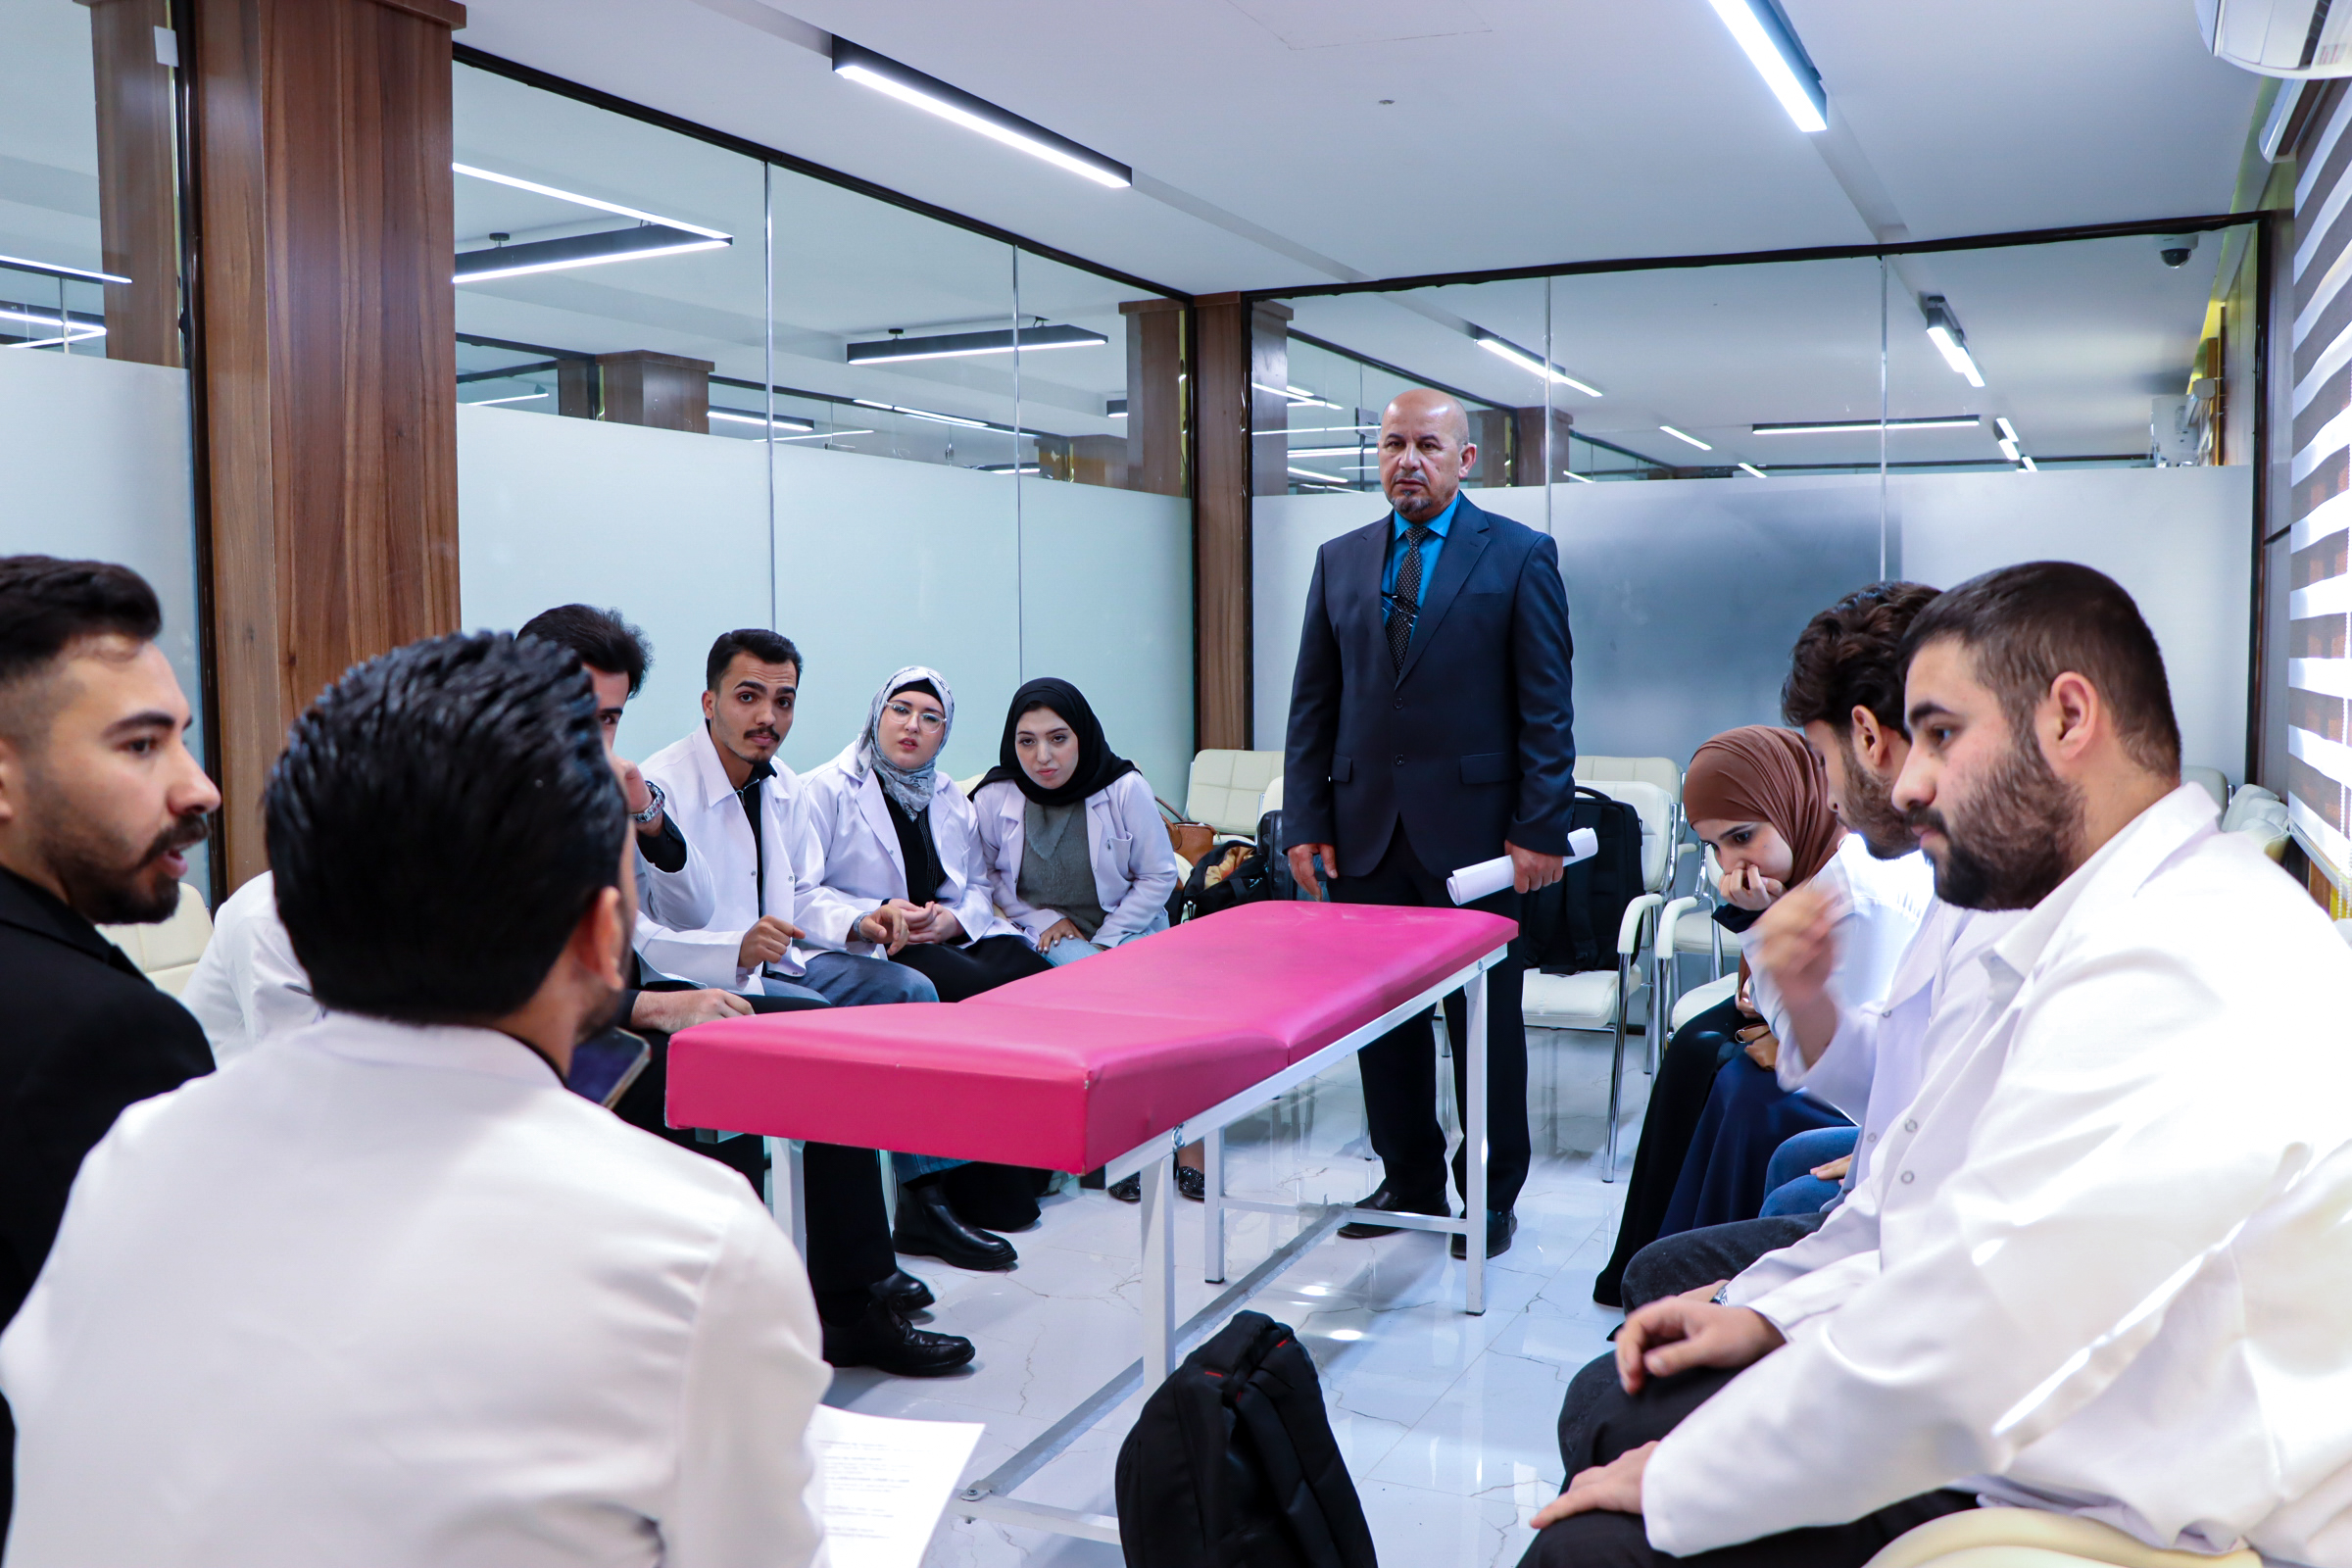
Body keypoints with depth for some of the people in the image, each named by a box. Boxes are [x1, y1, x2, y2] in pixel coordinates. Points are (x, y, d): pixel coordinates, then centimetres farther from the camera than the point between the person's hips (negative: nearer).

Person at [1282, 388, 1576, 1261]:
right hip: (1366, 830, 4)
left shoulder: (1520, 558, 1)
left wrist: (1541, 829, -9)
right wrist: (1306, 820, 4)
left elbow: (1546, 705, -3)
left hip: (1473, 830, -3)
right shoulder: (1340, 560, 12)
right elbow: (1312, 703, 11)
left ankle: (1492, 1196, 20)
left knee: (1486, 1019, 6)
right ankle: (1410, 1182, 24)